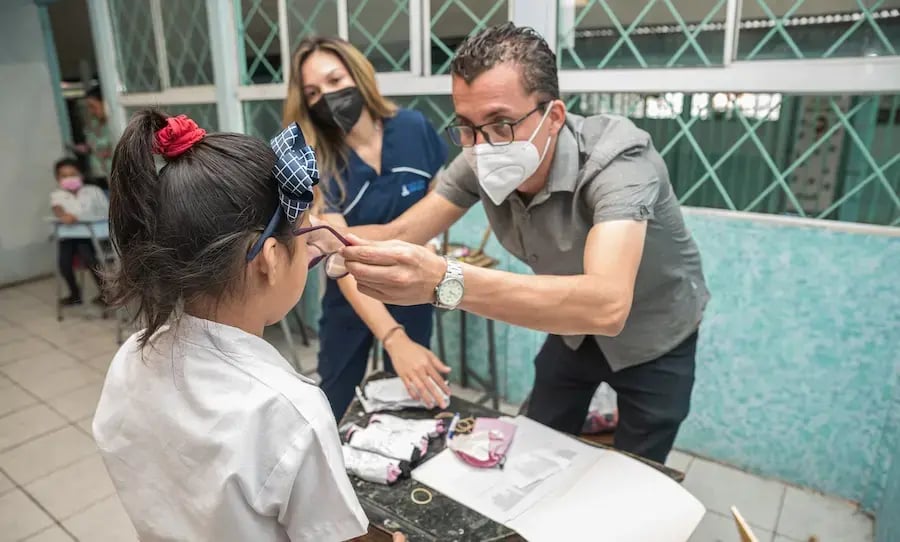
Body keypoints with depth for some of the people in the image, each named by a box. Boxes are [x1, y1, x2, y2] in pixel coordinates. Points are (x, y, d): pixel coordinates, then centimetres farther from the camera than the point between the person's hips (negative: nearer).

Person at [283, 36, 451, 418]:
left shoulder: (413, 128, -16)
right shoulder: (315, 163, -22)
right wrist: (394, 339, -44)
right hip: (352, 297, -1)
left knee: (411, 401, 16)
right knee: (332, 404, 15)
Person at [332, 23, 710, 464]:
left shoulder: (615, 158, -37)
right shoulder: (480, 163, -21)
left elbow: (607, 305, -51)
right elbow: (396, 235, -17)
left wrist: (445, 281, -61)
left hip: (652, 339, -4)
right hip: (573, 330, 4)